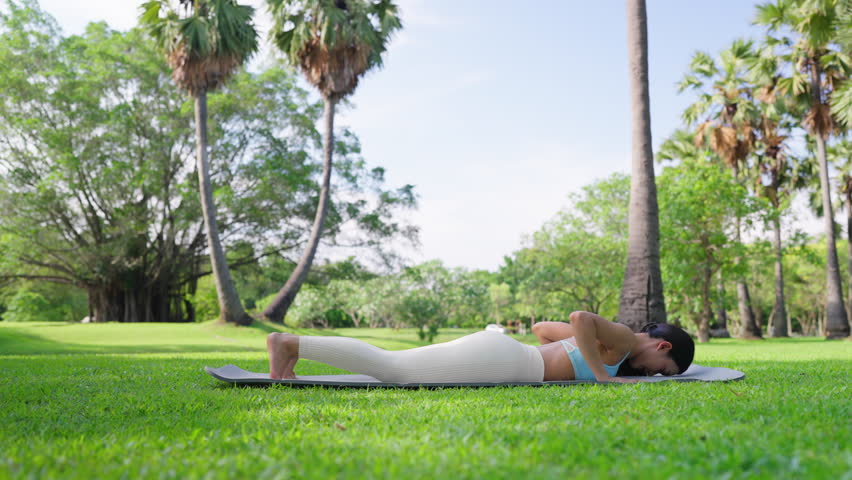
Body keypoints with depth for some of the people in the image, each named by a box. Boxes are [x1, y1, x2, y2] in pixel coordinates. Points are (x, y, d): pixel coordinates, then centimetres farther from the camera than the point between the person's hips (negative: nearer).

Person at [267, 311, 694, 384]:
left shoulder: (603, 340, 26)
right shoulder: (623, 340, -2)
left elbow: (540, 326, 32)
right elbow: (580, 317, -23)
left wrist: (564, 361, 32)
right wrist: (601, 373, -15)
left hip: (497, 351, 9)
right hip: (495, 359, -9)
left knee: (390, 366, 7)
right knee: (389, 370, -11)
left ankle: (294, 345, 6)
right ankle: (290, 343, -9)